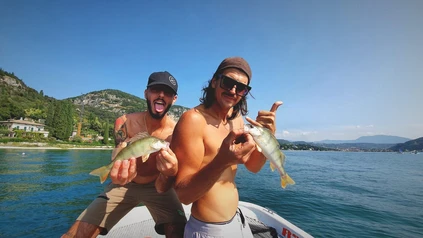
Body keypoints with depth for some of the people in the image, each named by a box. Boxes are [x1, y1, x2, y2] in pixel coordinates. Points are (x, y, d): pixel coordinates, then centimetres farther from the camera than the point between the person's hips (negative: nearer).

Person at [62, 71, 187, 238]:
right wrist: (119, 173, -48)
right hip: (124, 185, 2)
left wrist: (169, 174, -48)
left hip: (156, 186, -1)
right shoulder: (124, 122, -20)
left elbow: (161, 188, -24)